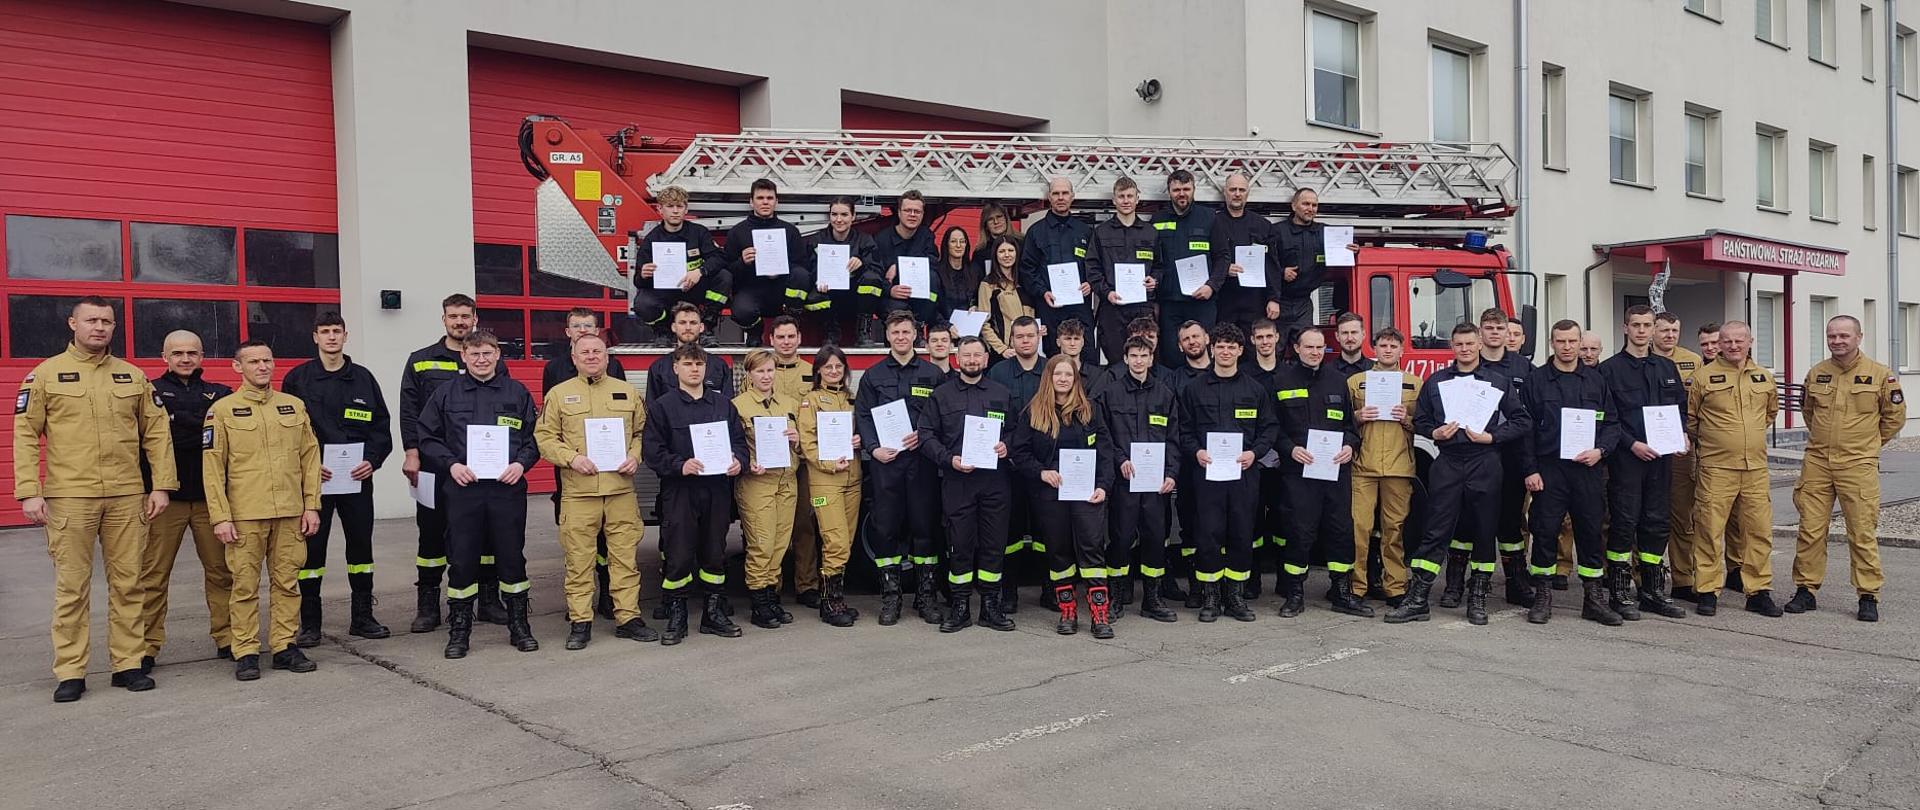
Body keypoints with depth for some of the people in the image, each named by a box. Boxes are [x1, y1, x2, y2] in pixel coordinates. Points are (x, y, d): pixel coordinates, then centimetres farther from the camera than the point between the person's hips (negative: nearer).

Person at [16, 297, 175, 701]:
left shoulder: (133, 376, 11)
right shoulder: (46, 374, 3)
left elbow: (156, 433, 11)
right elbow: (26, 435, 0)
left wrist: (161, 485, 3)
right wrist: (29, 491, -8)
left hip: (127, 497, 2)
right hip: (69, 497, -2)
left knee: (128, 583, 6)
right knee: (71, 587, 1)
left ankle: (128, 664, 15)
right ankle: (70, 673, 10)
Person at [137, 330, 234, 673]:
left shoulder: (219, 394, 13)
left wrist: (178, 422, -12)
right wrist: (204, 427, -12)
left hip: (210, 496, 2)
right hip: (164, 496, -2)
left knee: (220, 570, 5)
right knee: (154, 575, 1)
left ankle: (226, 638, 13)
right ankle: (147, 646, 9)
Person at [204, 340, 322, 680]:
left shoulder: (294, 405, 10)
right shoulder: (222, 409, 2)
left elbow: (310, 457, 11)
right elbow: (212, 467, -1)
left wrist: (312, 505, 4)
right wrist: (220, 517, -7)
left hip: (290, 513, 3)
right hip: (245, 515, -2)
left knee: (286, 582, 7)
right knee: (245, 584, 2)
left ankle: (284, 646, 15)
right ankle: (245, 652, 10)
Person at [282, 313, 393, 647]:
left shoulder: (363, 378, 8)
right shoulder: (298, 378, 2)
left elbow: (381, 425, 8)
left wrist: (372, 460, -7)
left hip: (357, 477, 2)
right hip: (314, 478, -2)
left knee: (361, 543, 8)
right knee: (311, 547, 1)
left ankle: (362, 617, 19)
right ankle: (309, 623, 11)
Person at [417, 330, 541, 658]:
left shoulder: (518, 392, 8)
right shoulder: (446, 393, 7)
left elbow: (534, 436, 9)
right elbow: (427, 437, 7)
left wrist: (521, 463, -7)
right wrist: (451, 465, -7)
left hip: (508, 489, 0)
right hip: (462, 489, 0)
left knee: (512, 558, 6)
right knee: (462, 560, 4)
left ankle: (519, 625, 19)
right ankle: (459, 630, 16)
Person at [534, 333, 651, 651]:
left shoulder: (627, 392, 13)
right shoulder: (559, 393, 7)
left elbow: (642, 432, 15)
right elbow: (544, 437, 4)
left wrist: (634, 457, -3)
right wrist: (571, 458, -11)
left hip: (621, 488, 2)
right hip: (578, 490, -1)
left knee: (625, 555, 4)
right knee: (578, 558, 1)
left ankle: (627, 616, 12)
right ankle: (580, 622, 10)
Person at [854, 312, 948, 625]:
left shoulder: (932, 374, 9)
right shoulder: (873, 375, 11)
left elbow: (944, 416, 5)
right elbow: (862, 415, 5)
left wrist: (923, 435, -12)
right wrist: (874, 447, -9)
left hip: (921, 460, 0)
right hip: (885, 460, 0)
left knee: (924, 525, 1)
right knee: (886, 526, 1)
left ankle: (926, 594, 11)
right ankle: (889, 596, 9)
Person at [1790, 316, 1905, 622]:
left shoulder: (1880, 374, -2)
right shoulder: (1816, 373, 8)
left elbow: (1895, 416, 8)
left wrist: (1867, 444, 10)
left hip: (1858, 466, -3)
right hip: (1816, 463, 3)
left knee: (1862, 533, -1)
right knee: (1810, 529, 5)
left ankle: (1868, 597, 9)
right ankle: (1806, 590, 14)